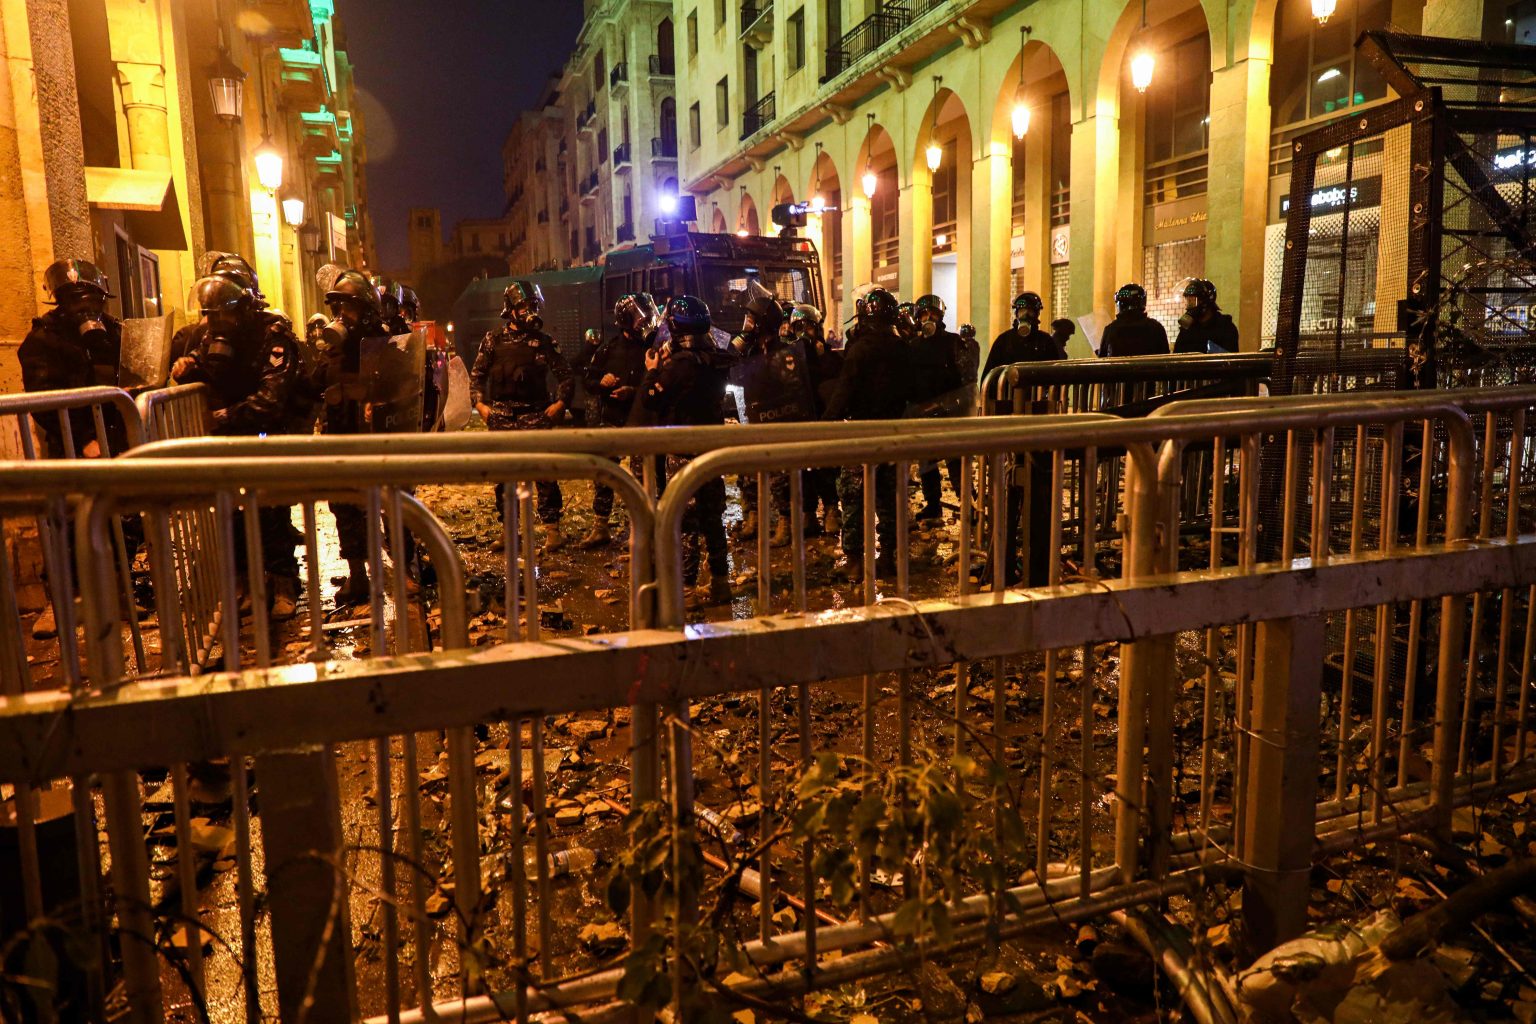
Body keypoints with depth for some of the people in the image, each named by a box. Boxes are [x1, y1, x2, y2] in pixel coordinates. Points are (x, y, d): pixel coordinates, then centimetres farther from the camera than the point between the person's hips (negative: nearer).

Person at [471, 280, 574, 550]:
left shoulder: (544, 342, 6)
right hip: (501, 417, 2)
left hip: (535, 415, -2)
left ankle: (552, 528, -3)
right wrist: (479, 403, -1)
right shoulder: (493, 341, 8)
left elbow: (566, 375, 8)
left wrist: (561, 402, -4)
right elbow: (476, 375, 12)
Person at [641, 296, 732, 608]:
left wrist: (653, 370, 4)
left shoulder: (680, 363, -18)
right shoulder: (716, 359, 5)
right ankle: (720, 582, 23)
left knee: (684, 521, -1)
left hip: (683, 448, -7)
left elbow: (650, 398, -12)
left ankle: (686, 588, 3)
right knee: (712, 517, 15)